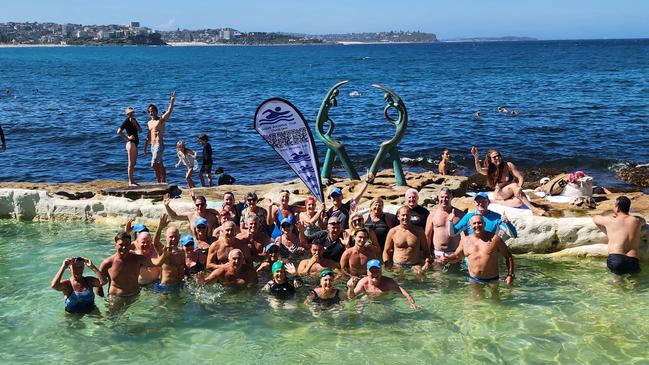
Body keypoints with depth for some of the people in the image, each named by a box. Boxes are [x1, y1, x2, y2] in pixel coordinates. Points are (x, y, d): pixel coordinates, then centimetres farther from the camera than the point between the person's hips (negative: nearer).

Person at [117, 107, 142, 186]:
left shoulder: (134, 120, 13)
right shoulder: (126, 121, -11)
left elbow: (140, 130, 6)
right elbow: (119, 132, -18)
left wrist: (135, 123, -7)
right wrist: (127, 137, -16)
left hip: (135, 143, 9)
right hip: (131, 143, -9)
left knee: (133, 163, 13)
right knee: (131, 163, -7)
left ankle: (131, 181, 20)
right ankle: (130, 182, -5)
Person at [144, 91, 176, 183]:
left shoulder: (162, 119, -3)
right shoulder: (149, 123, 16)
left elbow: (169, 111, -18)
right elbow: (148, 137, 20)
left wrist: (172, 101, -29)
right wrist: (145, 147, 17)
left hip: (159, 145, -7)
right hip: (152, 146, 7)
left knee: (154, 164, -18)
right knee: (160, 165, 10)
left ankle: (159, 181, -11)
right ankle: (163, 182, 15)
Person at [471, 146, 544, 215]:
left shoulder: (509, 165, -6)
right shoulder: (490, 170, -6)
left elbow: (520, 178, -10)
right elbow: (479, 170, -28)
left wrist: (519, 188, -29)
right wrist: (476, 157, -44)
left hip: (510, 194, 1)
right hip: (499, 194, -1)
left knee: (519, 202, -33)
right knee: (514, 185, -30)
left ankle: (497, 201, -12)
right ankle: (532, 208, -34)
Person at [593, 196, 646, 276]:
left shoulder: (610, 221, 8)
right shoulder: (637, 221, 16)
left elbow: (595, 218, 31)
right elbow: (643, 221, 44)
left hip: (615, 261, -3)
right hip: (633, 264, 3)